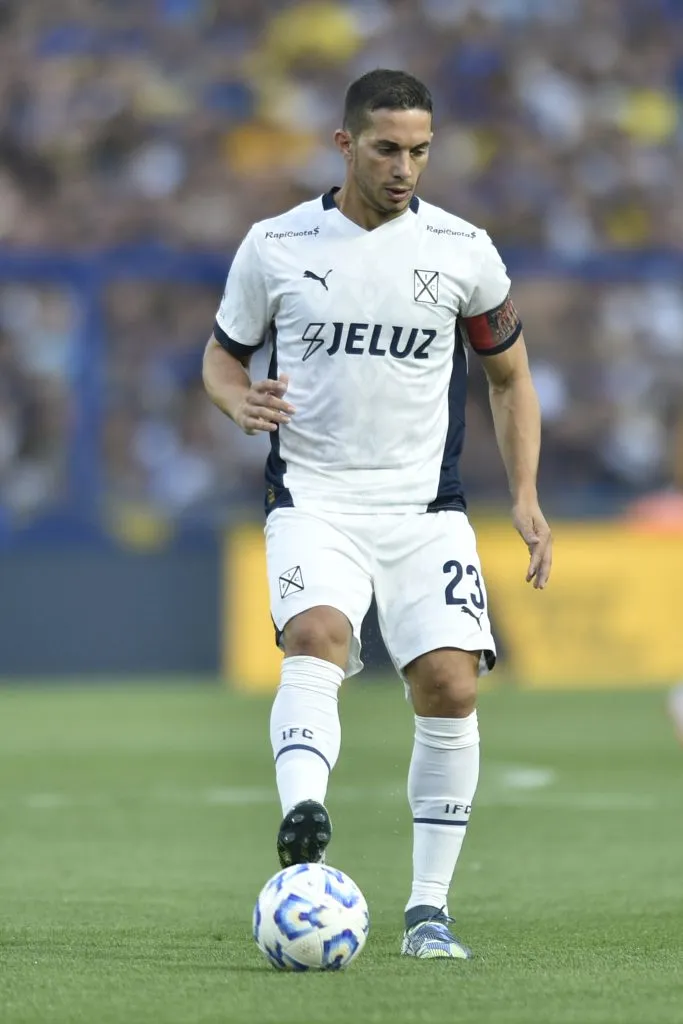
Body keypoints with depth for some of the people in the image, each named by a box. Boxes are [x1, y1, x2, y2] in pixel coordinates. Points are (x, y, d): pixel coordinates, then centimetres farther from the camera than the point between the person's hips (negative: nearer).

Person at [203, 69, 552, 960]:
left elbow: (508, 375, 14)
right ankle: (302, 817, -51)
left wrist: (526, 500, 4)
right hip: (312, 497, -1)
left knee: (450, 686, -10)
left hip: (426, 508, 2)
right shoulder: (275, 246, 1)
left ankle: (429, 906, 1)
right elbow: (223, 353, 14)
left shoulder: (463, 250, 3)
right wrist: (240, 401, -11)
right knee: (316, 636, -29)